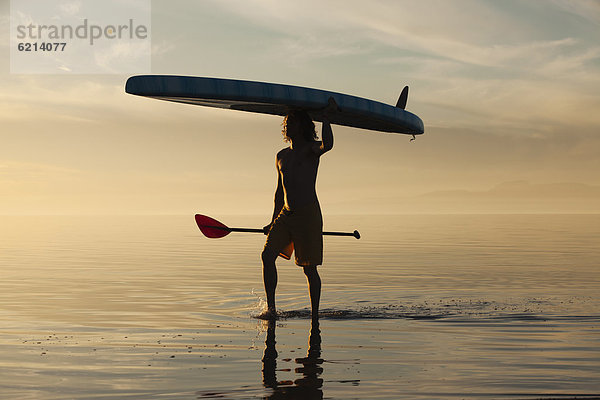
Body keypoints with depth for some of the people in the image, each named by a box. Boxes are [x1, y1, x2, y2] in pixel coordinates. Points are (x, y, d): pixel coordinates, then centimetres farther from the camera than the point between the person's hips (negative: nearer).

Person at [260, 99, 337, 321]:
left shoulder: (311, 149, -2)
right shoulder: (282, 156, 17)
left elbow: (327, 145, -30)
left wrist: (326, 117, -23)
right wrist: (274, 222, 25)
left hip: (308, 214, -6)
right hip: (286, 214, 6)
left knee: (309, 268, -2)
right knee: (268, 255, -12)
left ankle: (315, 314, 11)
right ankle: (270, 308, -7)